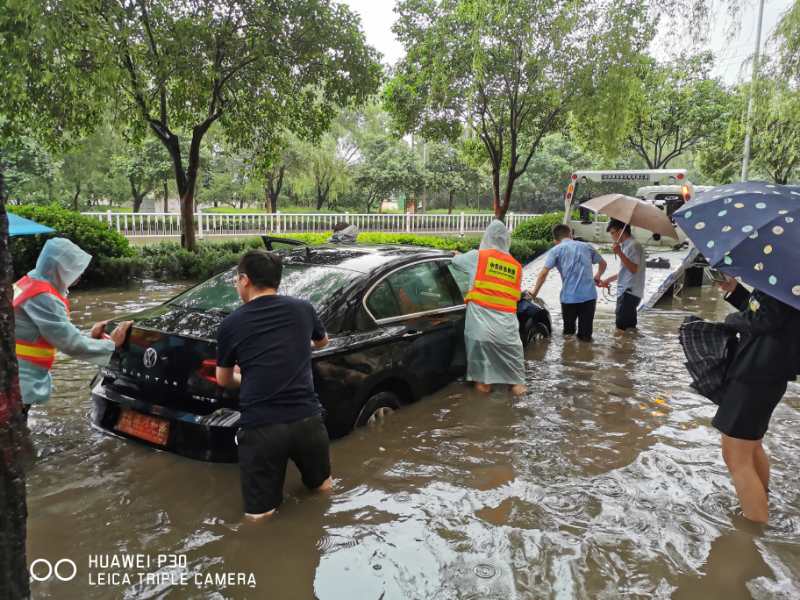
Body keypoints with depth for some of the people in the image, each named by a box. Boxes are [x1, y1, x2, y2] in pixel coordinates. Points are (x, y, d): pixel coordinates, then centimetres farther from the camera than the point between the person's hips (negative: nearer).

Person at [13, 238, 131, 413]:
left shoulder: (29, 284, 9)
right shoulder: (43, 297, -22)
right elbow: (71, 343, -19)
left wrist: (89, 337, 7)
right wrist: (112, 344, -7)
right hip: (17, 383, -10)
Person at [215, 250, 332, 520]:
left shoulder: (232, 323, 1)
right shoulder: (303, 308, 6)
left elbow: (224, 380, 16)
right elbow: (322, 341, 29)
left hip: (260, 426, -2)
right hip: (307, 419, 3)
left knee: (259, 514, 12)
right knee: (323, 486, 28)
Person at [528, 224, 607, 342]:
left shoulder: (556, 250, 2)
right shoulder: (586, 246, 13)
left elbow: (543, 273, -8)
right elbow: (603, 263, 25)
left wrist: (534, 291, 3)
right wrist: (597, 276, 43)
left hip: (569, 296, -2)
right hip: (589, 295, 2)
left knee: (568, 331, 18)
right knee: (585, 335, 10)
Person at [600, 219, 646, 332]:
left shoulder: (633, 245, -12)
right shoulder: (625, 245, 18)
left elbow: (633, 269, -22)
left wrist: (619, 253, -28)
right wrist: (608, 280, 25)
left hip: (629, 293, -11)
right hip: (625, 293, 11)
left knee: (621, 329, -14)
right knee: (629, 328, 13)